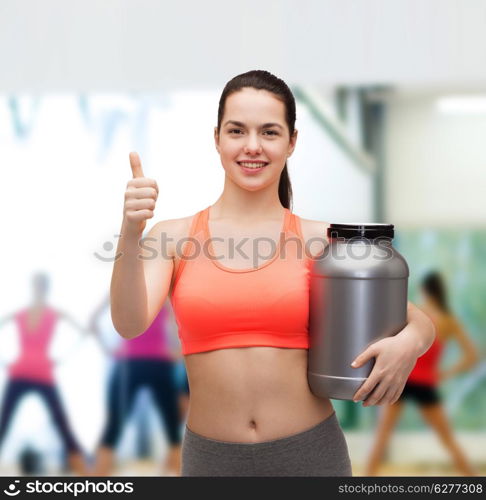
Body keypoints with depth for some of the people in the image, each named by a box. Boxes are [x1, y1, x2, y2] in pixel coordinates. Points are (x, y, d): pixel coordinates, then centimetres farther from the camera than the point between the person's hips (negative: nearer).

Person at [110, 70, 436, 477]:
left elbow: (421, 322, 2)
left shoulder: (320, 240, -3)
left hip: (310, 454, 0)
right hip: (212, 458, 0)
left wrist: (408, 342, -21)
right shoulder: (174, 237, -2)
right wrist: (130, 235, -32)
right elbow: (129, 323, -17)